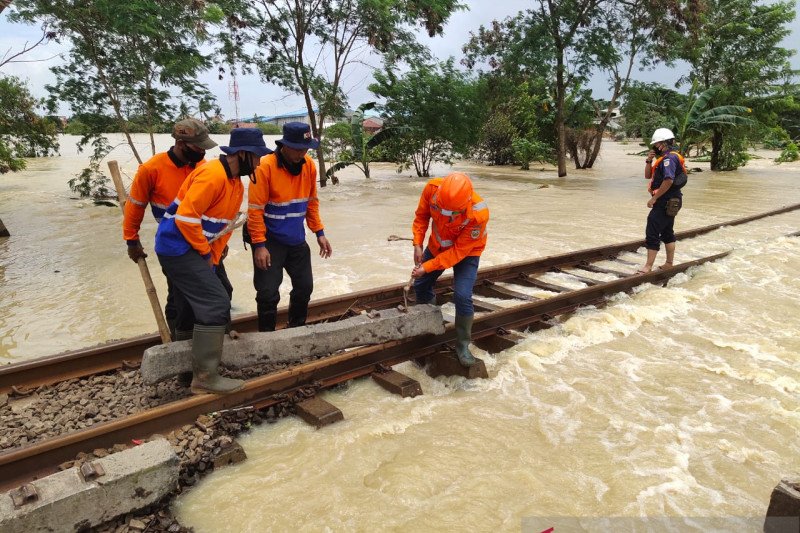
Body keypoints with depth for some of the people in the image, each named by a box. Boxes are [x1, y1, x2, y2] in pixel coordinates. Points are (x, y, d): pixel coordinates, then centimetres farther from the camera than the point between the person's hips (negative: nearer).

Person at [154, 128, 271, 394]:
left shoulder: (236, 184, 11)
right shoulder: (212, 175, -21)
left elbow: (225, 225, 15)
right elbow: (185, 217, -25)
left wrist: (212, 259, 8)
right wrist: (205, 252, -13)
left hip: (184, 251, 10)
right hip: (178, 247, -10)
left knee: (192, 310, 16)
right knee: (215, 304, -14)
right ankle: (205, 376, -8)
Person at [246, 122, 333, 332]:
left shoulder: (309, 165, -1)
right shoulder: (265, 166, -18)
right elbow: (255, 210, -16)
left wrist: (319, 233, 7)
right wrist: (259, 245, -18)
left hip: (297, 241, 6)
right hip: (270, 241, -5)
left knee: (305, 287, 12)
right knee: (268, 294, -2)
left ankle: (297, 329, 34)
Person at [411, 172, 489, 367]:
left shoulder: (478, 214, -40)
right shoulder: (432, 188, -30)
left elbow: (459, 251, -31)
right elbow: (422, 215, -9)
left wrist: (427, 267, -32)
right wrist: (418, 244, -18)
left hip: (466, 253, -4)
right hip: (437, 246, 5)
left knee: (462, 296, -18)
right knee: (420, 285, 11)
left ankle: (463, 345, 4)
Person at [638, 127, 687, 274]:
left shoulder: (669, 158, -16)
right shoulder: (664, 158, 16)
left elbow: (669, 180, -28)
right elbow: (648, 176, 18)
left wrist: (654, 198, -23)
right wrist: (649, 161, 2)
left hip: (665, 202, -11)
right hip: (670, 202, 11)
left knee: (652, 233, -11)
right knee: (667, 232, 17)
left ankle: (648, 266, -10)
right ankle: (669, 263, 27)